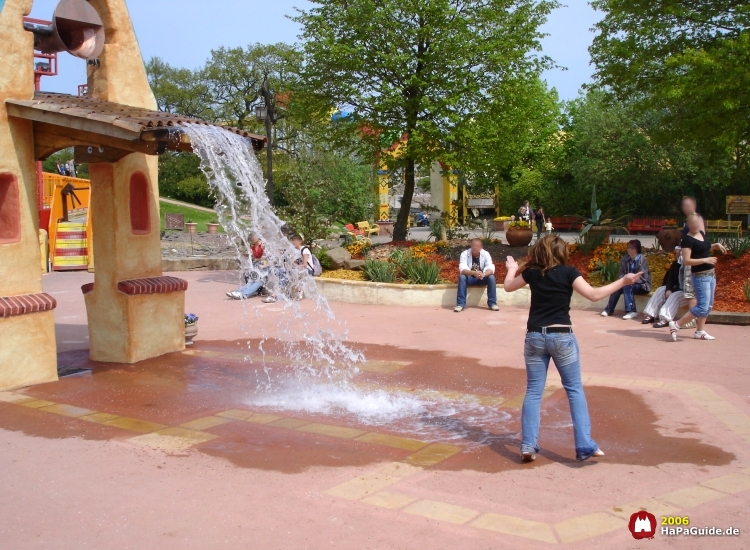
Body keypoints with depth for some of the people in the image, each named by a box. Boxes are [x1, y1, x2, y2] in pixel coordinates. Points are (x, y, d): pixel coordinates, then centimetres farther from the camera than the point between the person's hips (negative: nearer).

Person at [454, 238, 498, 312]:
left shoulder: (486, 254, -14)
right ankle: (461, 304, -29)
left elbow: (491, 269, -26)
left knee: (491, 277, -27)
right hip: (469, 278, -1)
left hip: (482, 278, 1)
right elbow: (462, 269, -30)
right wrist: (474, 273, -49)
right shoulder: (464, 254, -18)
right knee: (461, 277, -32)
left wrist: (483, 274, -49)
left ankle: (492, 303, -18)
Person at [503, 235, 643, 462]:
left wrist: (511, 268, 38)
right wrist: (623, 281, -4)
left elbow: (508, 287, 19)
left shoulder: (532, 272, 4)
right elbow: (593, 294, -11)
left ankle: (528, 445, 4)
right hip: (561, 336, -3)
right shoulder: (568, 272, -6)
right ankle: (584, 445, 2)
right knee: (574, 389, 7)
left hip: (534, 336, 3)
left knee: (533, 391, 7)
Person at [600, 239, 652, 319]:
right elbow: (622, 273, 6)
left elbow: (642, 278, -17)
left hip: (643, 286, -5)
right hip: (630, 283, 5)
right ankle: (609, 309, -15)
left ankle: (631, 311, -33)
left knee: (627, 285, -33)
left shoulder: (642, 259, -16)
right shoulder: (625, 259, 0)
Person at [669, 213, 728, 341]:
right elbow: (686, 261, -22)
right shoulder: (687, 240, -16)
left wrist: (716, 245, 10)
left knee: (708, 306, 13)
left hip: (711, 274, 9)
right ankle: (676, 325, -7)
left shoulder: (701, 233, 9)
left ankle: (700, 331, 21)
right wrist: (705, 260, -25)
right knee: (702, 307, -14)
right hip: (700, 276, -9)